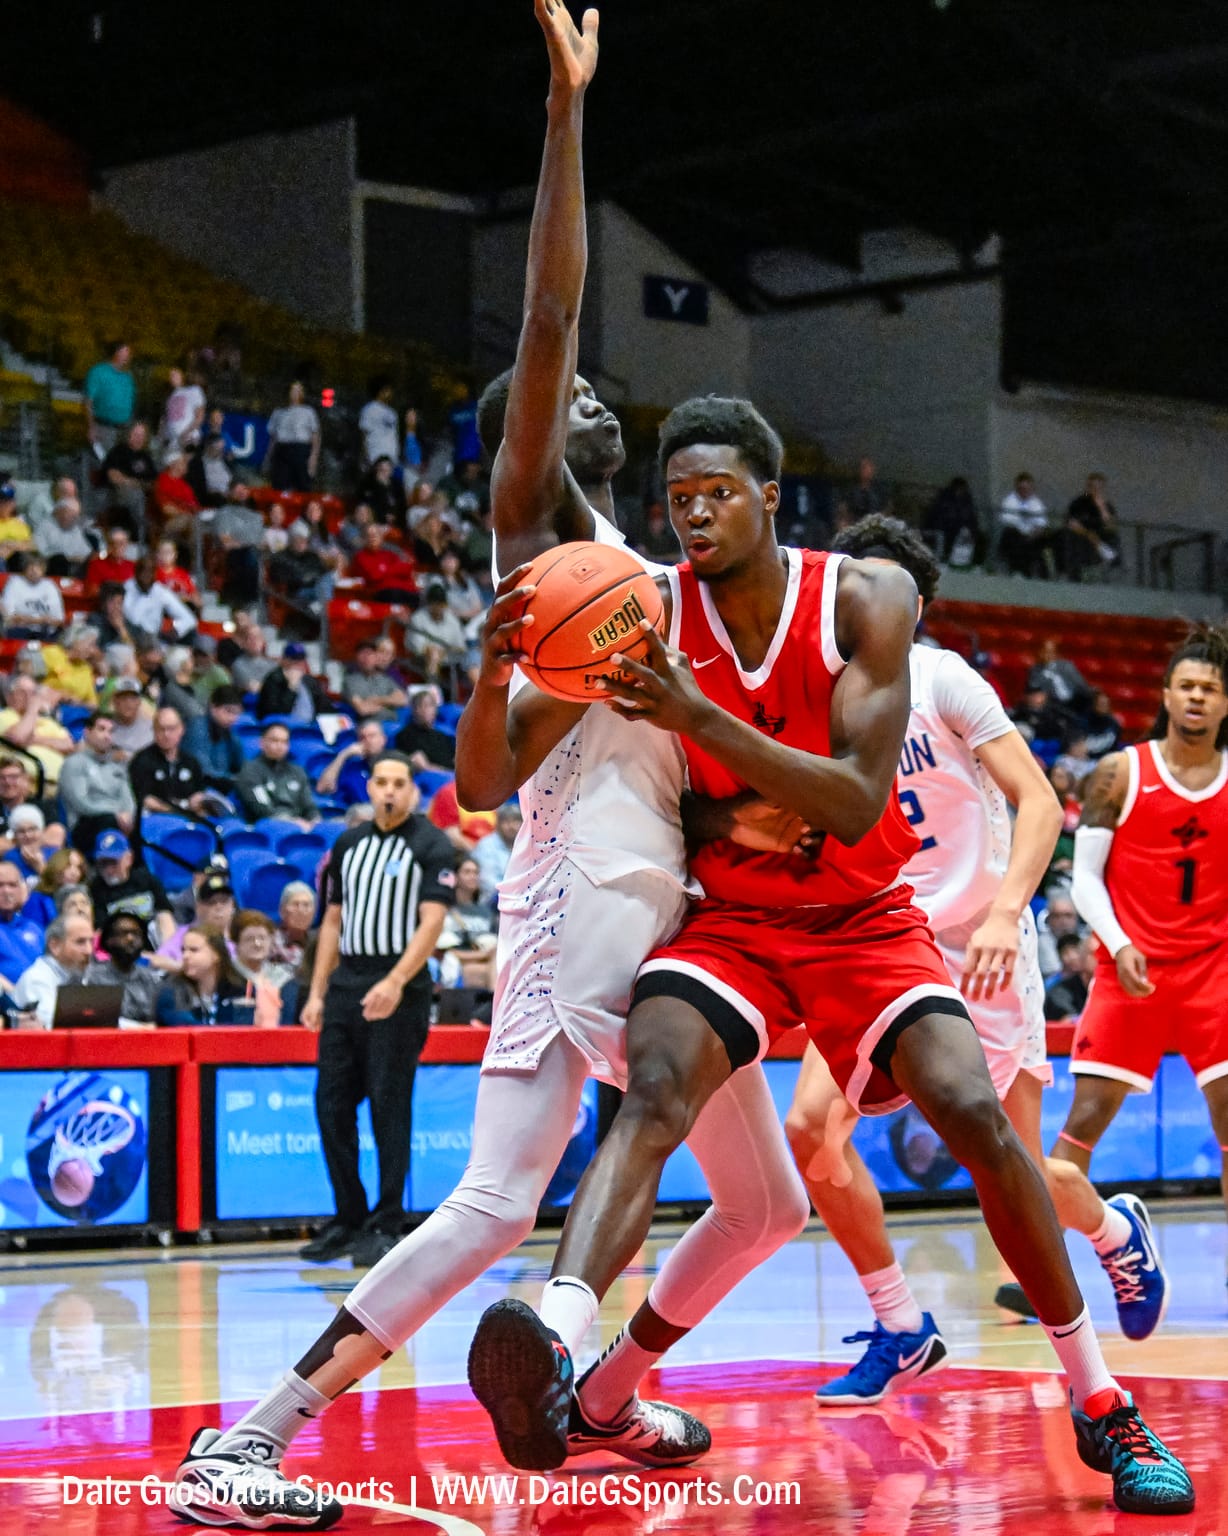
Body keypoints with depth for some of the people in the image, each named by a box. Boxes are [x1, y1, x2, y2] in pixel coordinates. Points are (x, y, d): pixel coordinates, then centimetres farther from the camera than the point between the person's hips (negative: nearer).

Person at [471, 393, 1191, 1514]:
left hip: (865, 918, 0)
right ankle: (561, 1356, -48)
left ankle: (1100, 1404, 1)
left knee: (973, 1110, -17)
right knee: (653, 1094, -28)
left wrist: (700, 718, -36)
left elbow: (858, 802, -26)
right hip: (729, 918, 0)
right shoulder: (649, 616, -10)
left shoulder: (867, 599, -16)